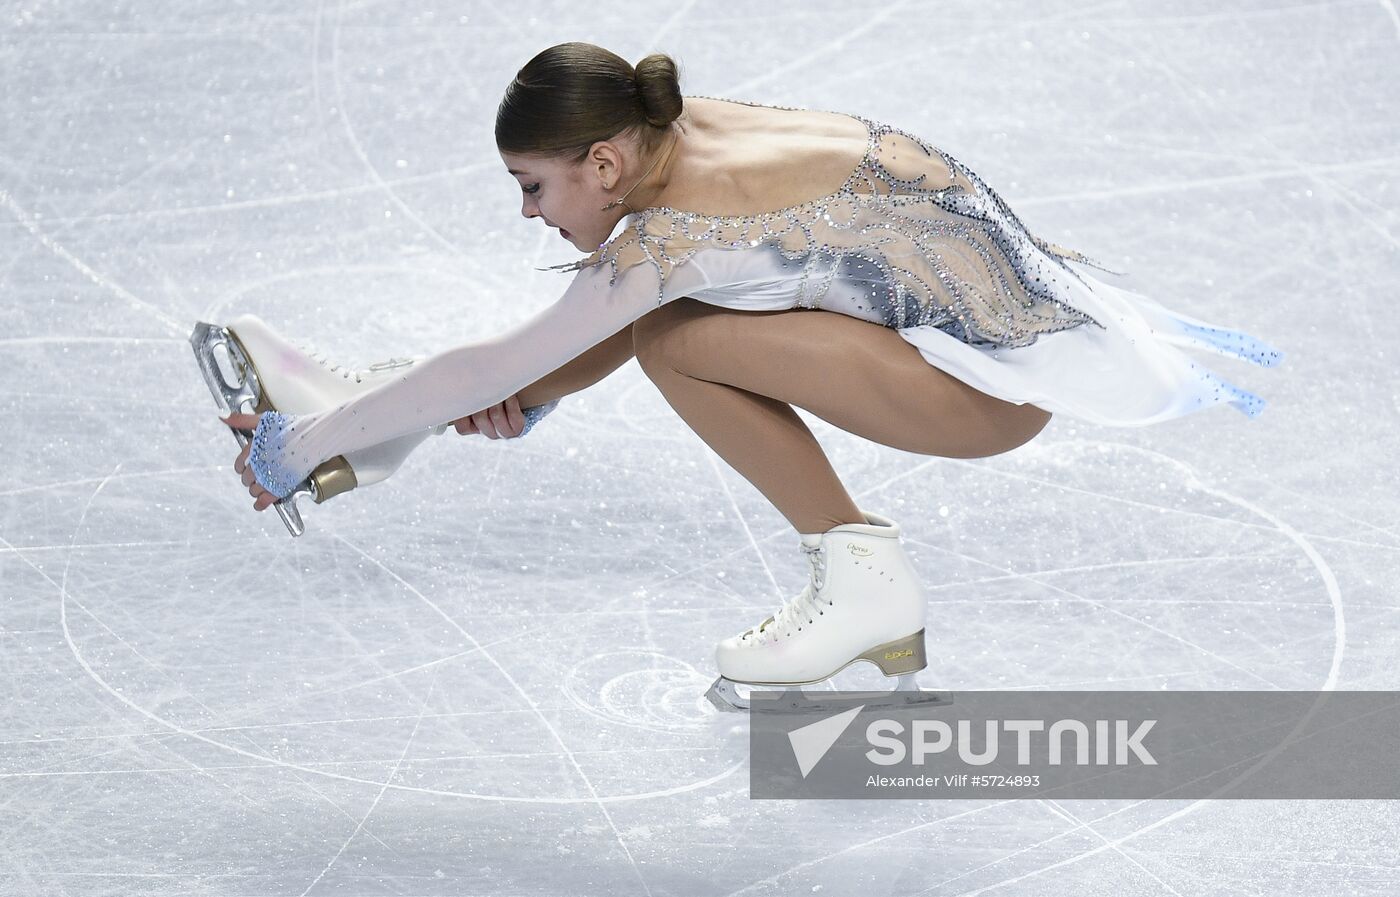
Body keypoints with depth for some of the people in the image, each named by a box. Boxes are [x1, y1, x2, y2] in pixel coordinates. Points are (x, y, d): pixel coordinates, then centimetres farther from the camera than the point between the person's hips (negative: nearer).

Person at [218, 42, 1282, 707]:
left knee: (672, 337, -14)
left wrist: (310, 439, -10)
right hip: (1017, 289, 9)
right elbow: (600, 297, 20)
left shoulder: (672, 234, -22)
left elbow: (494, 369, -17)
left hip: (1010, 375, -9)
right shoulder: (691, 129, 2)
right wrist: (531, 395, 7)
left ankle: (866, 580, -4)